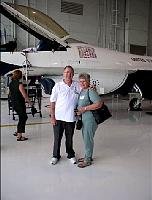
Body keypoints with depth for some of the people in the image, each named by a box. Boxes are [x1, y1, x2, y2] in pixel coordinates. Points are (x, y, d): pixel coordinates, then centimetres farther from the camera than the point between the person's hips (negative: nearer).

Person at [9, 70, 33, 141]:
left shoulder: (11, 84, 5)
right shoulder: (19, 84, -19)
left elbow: (10, 94, 15)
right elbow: (25, 95, -19)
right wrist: (29, 102, -6)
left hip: (14, 104, 8)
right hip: (20, 104, -8)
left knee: (23, 117, 22)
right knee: (22, 119, 4)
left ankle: (17, 132, 29)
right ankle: (19, 136, 7)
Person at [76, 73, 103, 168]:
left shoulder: (91, 91, -17)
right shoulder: (82, 91, 12)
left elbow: (99, 104, -27)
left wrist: (85, 108, -24)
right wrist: (78, 110, 10)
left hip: (90, 118, -10)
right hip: (84, 118, 10)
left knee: (88, 139, -1)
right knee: (85, 138, 18)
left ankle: (88, 160, 13)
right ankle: (88, 156, 34)